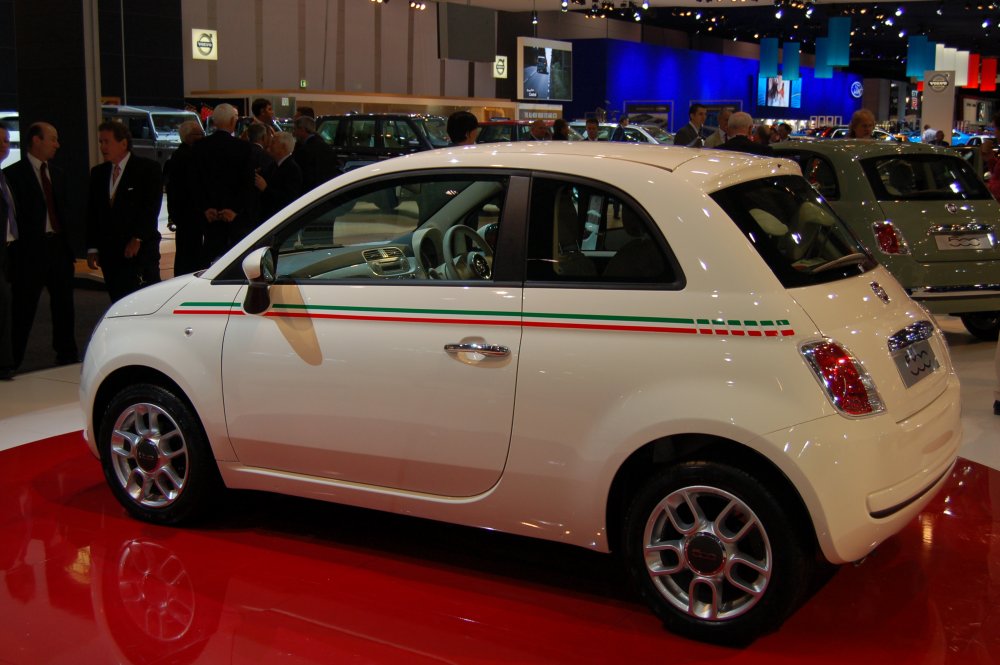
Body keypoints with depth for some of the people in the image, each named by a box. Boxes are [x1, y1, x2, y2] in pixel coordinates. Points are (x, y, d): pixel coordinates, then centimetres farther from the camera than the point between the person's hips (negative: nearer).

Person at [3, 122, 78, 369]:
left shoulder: (57, 173, 15)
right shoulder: (13, 174, -6)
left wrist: (65, 233, 1)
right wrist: (15, 248, -15)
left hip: (59, 246, 6)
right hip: (31, 249, -6)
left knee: (64, 304, 12)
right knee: (23, 309, 0)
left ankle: (67, 356, 23)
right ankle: (13, 360, 10)